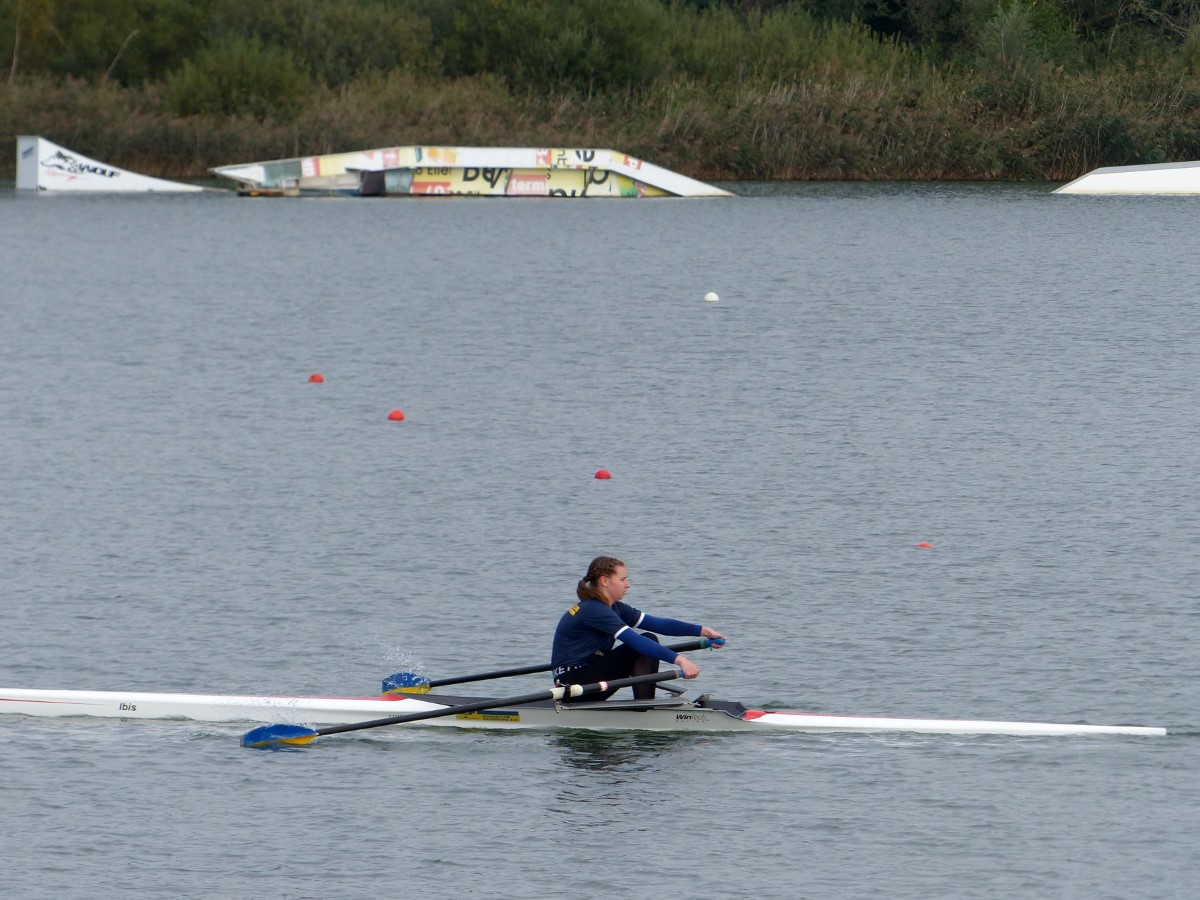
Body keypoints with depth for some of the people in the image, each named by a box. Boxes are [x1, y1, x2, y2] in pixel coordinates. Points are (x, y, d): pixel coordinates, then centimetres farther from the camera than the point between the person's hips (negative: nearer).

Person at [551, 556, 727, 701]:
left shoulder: (615, 608, 11)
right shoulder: (593, 610, -20)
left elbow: (659, 624, 5)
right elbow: (635, 640, -29)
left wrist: (702, 631, -4)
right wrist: (679, 660, -35)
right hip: (572, 684, -10)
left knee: (649, 642, 2)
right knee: (646, 647, -16)